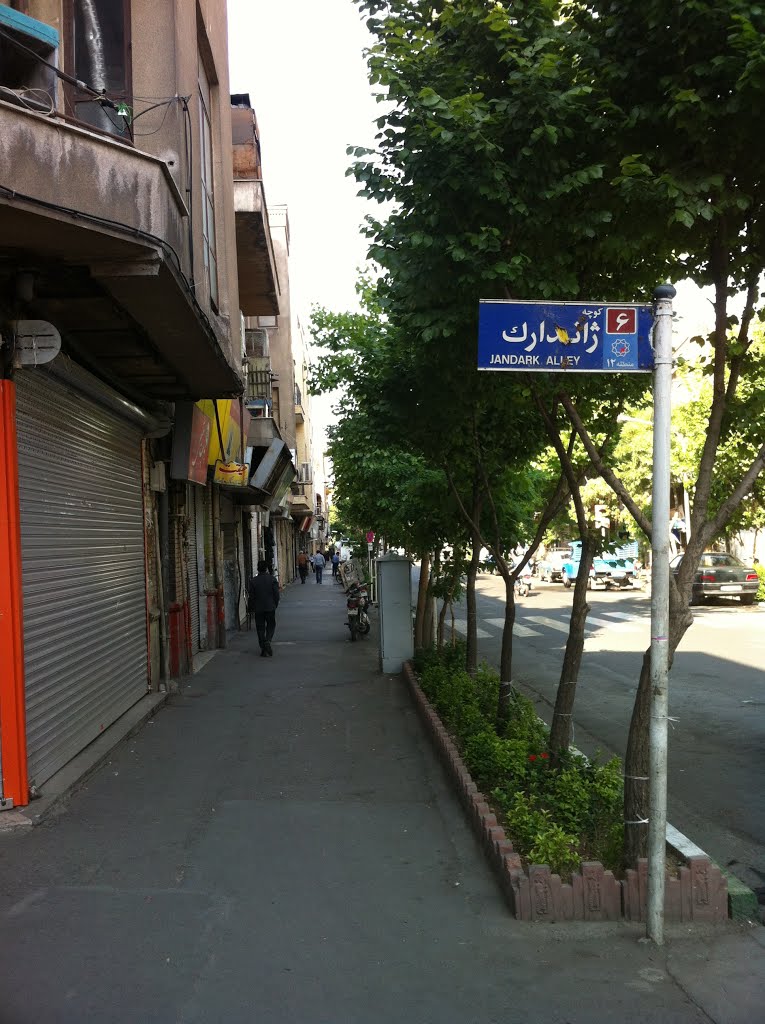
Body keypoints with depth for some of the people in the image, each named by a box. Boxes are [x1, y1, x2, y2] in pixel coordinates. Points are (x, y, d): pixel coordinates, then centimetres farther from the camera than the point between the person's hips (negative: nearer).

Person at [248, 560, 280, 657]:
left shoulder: (253, 581, -3)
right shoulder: (272, 579, -4)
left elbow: (251, 597, 0)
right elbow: (276, 594, -3)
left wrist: (253, 608, 10)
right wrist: (275, 605, 10)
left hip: (258, 609, 0)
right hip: (270, 608, 0)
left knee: (260, 628, 7)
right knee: (271, 625, 14)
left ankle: (263, 650, 6)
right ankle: (267, 641, -12)